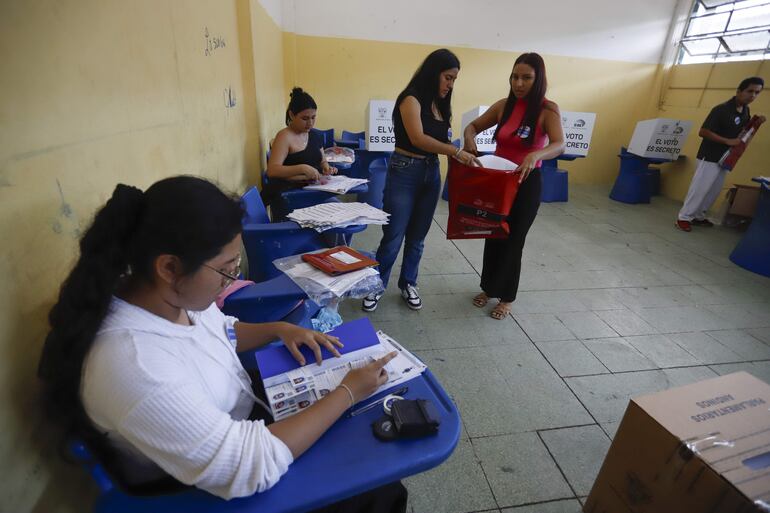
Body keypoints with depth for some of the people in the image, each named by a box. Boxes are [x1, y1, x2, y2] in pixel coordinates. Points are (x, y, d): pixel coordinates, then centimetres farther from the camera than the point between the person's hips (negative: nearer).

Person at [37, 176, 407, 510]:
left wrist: (277, 329, -7)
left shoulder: (176, 293, -13)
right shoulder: (134, 365, -39)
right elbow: (252, 468, -34)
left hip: (245, 414, 7)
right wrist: (348, 392, -26)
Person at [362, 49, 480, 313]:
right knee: (393, 237, 0)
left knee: (417, 237, 13)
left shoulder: (439, 103, 14)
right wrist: (457, 151, -23)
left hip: (431, 173, 7)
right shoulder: (411, 98, -9)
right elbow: (418, 138, -22)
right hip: (405, 173, -7)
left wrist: (462, 156, -8)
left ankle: (408, 284, 29)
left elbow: (439, 140, 7)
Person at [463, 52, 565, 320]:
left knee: (513, 240, 5)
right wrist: (469, 137, -13)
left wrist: (535, 155, -46)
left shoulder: (548, 109, -11)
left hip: (527, 183, -4)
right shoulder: (504, 105, 2)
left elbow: (559, 145, -24)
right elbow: (473, 126, 11)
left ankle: (506, 297, 24)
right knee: (492, 235, 13)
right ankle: (489, 287, 34)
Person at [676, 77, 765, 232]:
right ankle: (683, 217, 0)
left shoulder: (745, 110, 8)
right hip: (709, 158, -8)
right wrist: (728, 141, -23)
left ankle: (698, 216, 21)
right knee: (699, 189, -7)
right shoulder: (721, 109, -17)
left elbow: (742, 131, 19)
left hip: (724, 158, 8)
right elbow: (702, 132, -21)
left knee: (713, 191, 12)